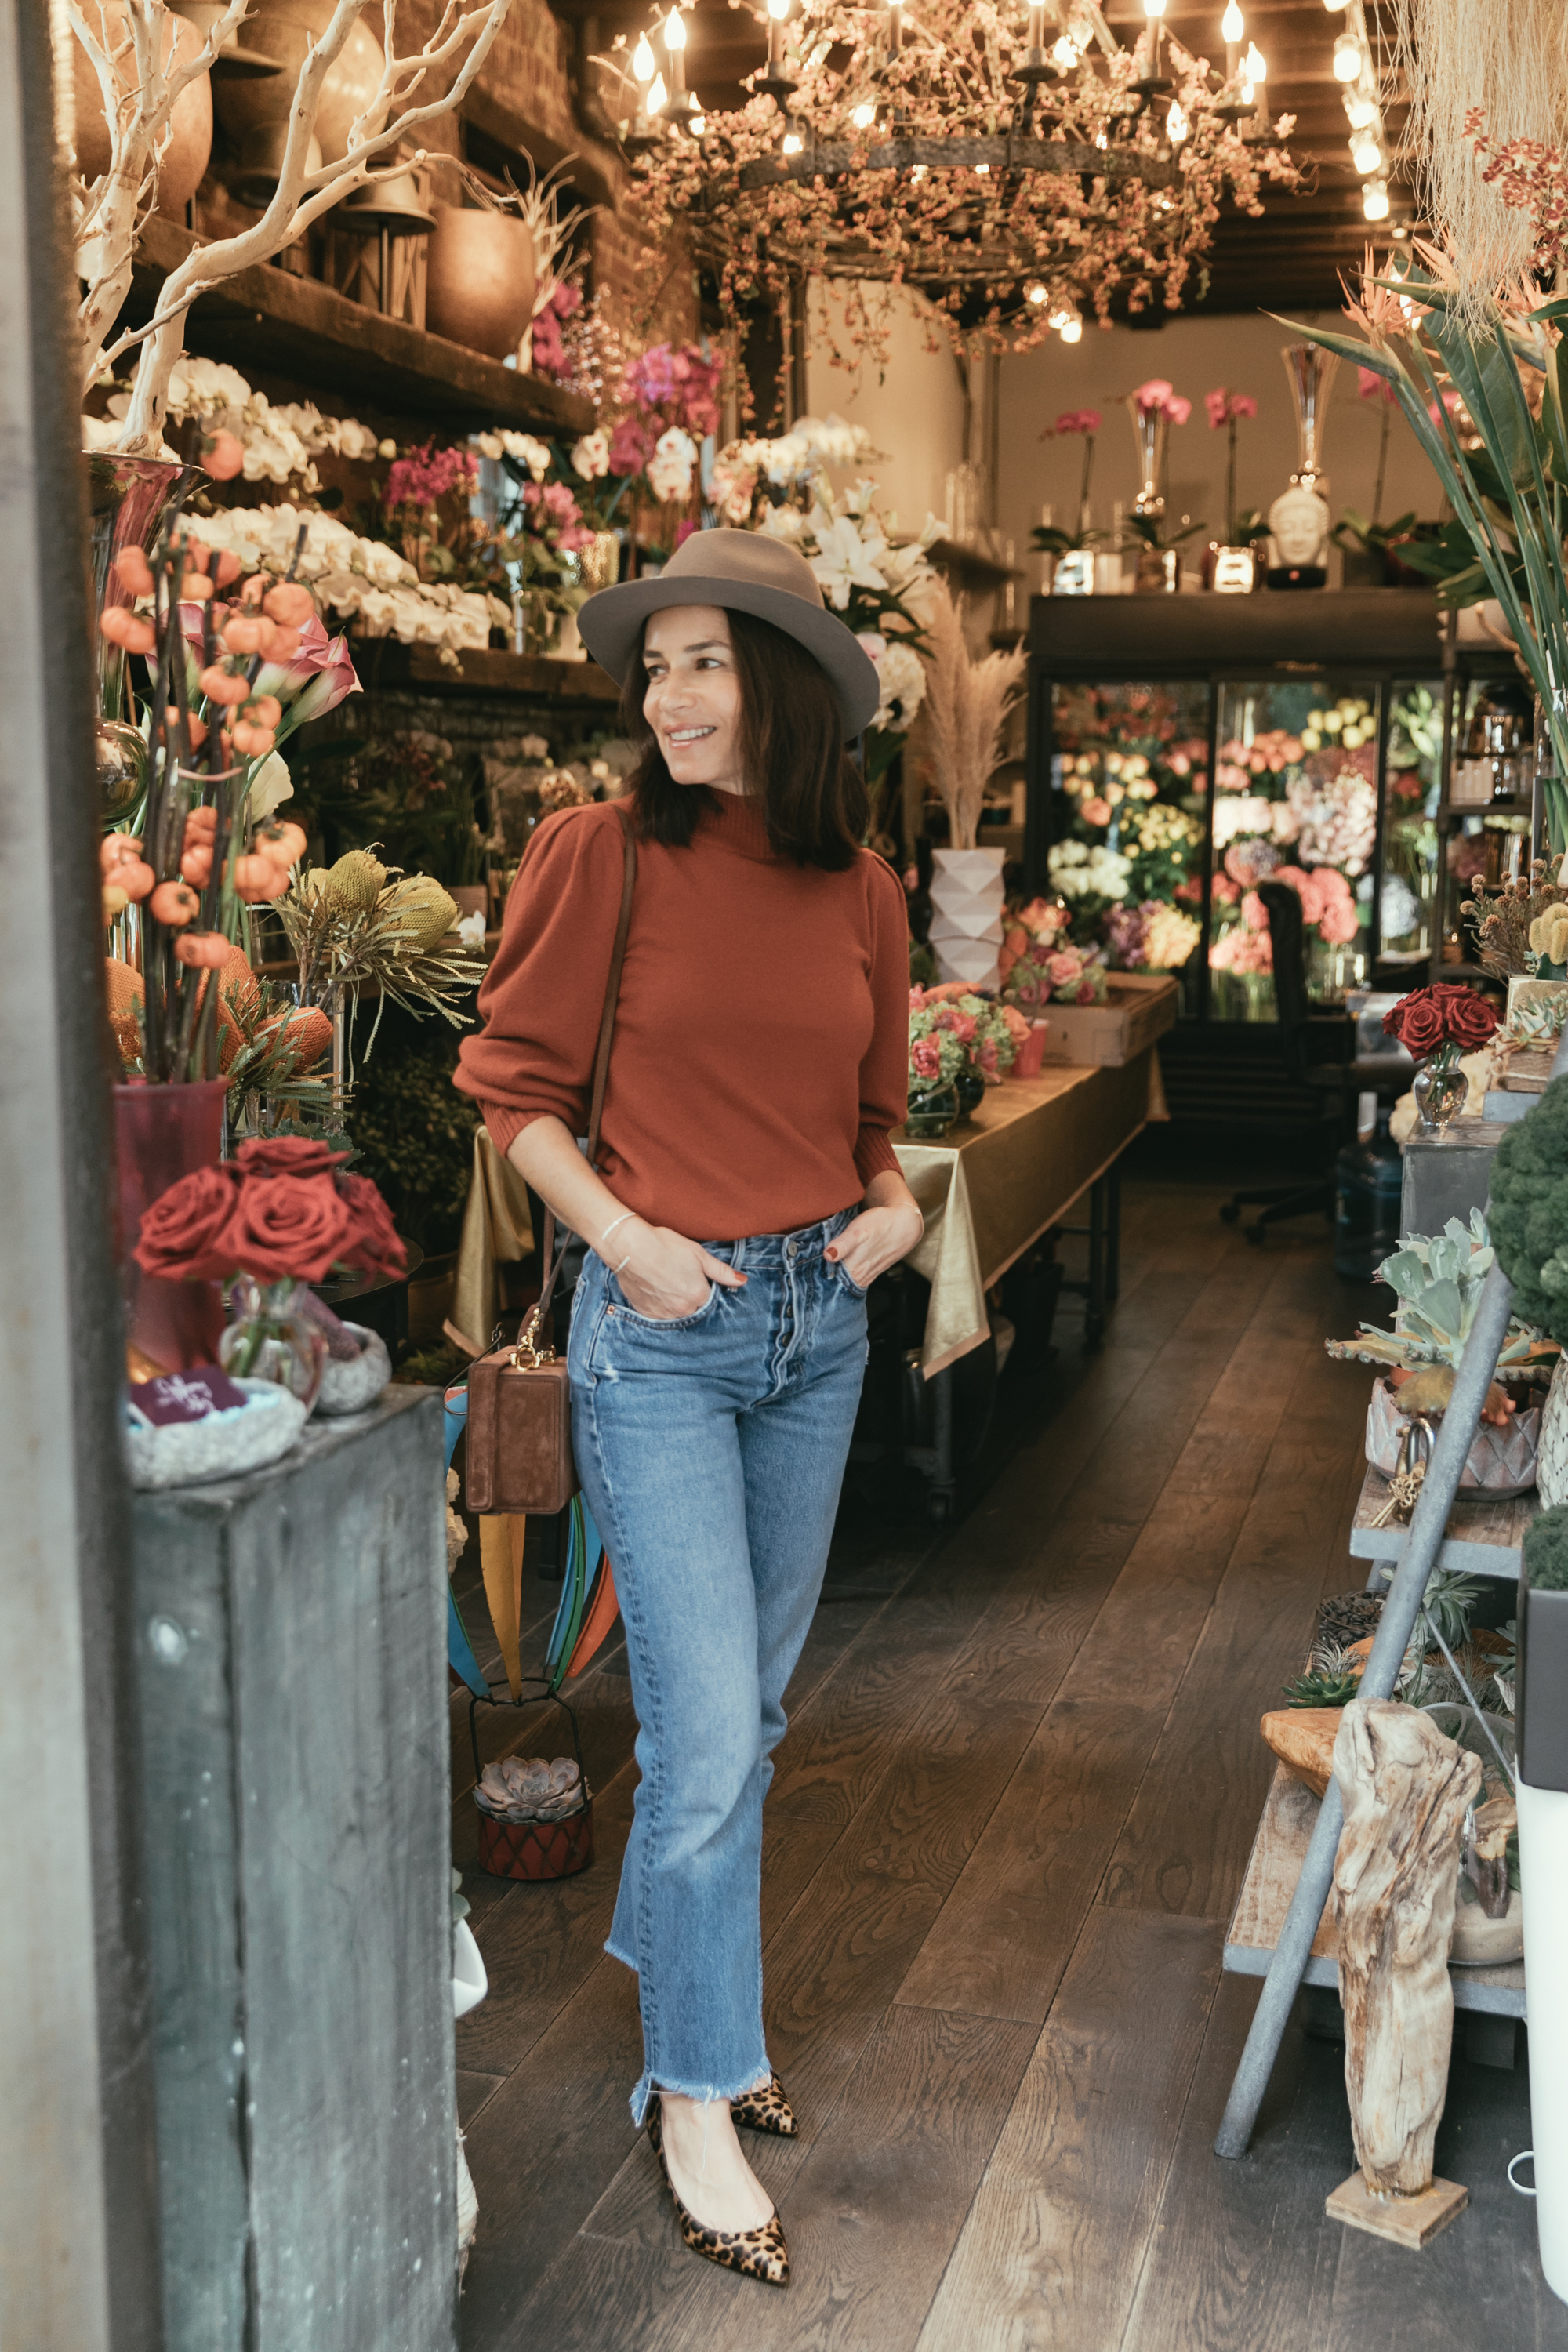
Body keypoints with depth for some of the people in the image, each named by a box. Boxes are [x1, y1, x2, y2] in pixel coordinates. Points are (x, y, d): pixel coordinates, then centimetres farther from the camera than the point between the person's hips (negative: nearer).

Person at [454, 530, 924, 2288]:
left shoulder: (857, 888, 4)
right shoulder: (602, 852, -8)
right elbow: (515, 1087, -4)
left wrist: (893, 1201, -2)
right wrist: (624, 1235, -15)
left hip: (820, 1317, 5)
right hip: (663, 1327, -5)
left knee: (750, 1710, 17)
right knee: (706, 1733, -5)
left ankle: (678, 1970, 39)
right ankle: (693, 2095, 15)